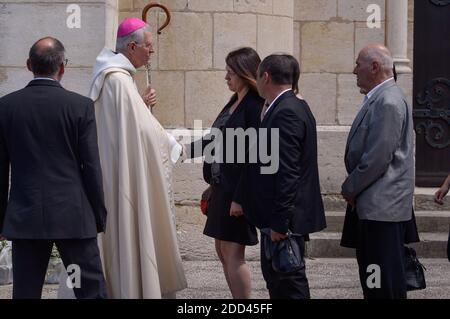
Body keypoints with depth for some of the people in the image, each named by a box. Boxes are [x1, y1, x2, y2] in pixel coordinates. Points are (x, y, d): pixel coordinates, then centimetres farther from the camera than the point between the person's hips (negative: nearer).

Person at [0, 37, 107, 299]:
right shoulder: (80, 106, -6)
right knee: (92, 290, 3)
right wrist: (99, 215, 6)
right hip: (73, 217, -2)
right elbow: (92, 166, -4)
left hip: (24, 218, 2)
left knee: (26, 292, 7)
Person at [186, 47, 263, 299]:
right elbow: (216, 141, 19)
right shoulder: (234, 103, 11)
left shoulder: (255, 106, -15)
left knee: (233, 253, -6)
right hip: (221, 188, 9)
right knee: (222, 250, 13)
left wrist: (240, 198, -20)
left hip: (238, 191, -9)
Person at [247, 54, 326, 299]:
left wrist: (279, 223, -23)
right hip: (279, 216, 10)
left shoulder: (285, 113, -19)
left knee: (289, 281, -4)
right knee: (273, 273, 18)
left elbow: (287, 173, -24)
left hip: (285, 217, -10)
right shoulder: (293, 107, 12)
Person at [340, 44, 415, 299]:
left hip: (381, 207, -10)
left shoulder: (388, 102, -17)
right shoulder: (380, 98, 15)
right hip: (374, 204, 10)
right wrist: (354, 188, 13)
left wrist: (350, 189, -9)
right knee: (373, 280, 14)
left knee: (384, 286, -8)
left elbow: (377, 158, -21)